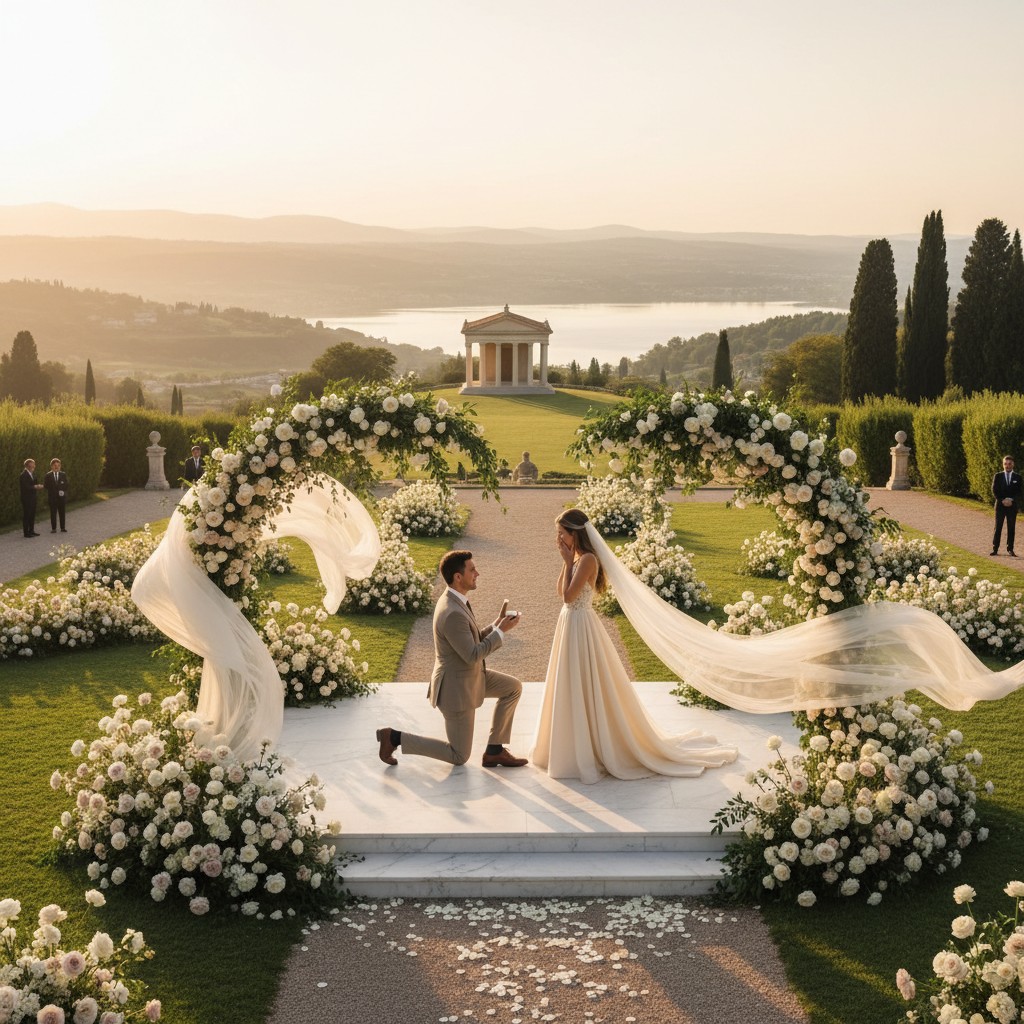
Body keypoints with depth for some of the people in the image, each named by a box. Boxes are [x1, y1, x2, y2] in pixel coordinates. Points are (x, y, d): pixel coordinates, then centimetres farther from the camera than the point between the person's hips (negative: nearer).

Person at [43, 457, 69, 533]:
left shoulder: (63, 475, 8)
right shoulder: (48, 475, 6)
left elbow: (66, 485, 3)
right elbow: (45, 485, 1)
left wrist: (63, 491, -11)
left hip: (62, 496, 1)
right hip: (52, 497, -1)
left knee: (62, 513, 3)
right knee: (53, 513, 0)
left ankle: (63, 528, 9)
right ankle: (53, 528, 3)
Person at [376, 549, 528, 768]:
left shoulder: (453, 600, 2)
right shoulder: (453, 614, -31)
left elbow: (473, 642, 10)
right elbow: (472, 655, -28)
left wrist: (497, 624, -3)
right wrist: (501, 631, -20)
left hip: (468, 676, 9)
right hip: (457, 688, -9)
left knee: (514, 688, 8)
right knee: (459, 757, 5)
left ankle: (494, 751, 13)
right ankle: (394, 737, 8)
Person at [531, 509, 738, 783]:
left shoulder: (587, 560, -21)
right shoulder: (576, 557, 8)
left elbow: (568, 596, -23)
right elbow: (561, 592, 10)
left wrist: (568, 562, -15)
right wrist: (566, 561, 1)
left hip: (581, 628, -10)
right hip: (570, 625, 10)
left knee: (588, 690, 0)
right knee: (574, 691, 18)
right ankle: (580, 748, 31)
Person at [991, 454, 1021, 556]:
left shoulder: (1017, 478, 6)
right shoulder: (998, 476, 4)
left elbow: (1019, 493, 1)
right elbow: (994, 491, -1)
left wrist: (1011, 500, -14)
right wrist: (1002, 501, -12)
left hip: (1012, 506, 1)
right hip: (1000, 506, -1)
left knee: (1011, 528, 2)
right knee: (998, 528, 0)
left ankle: (1010, 549, 7)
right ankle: (995, 549, 3)